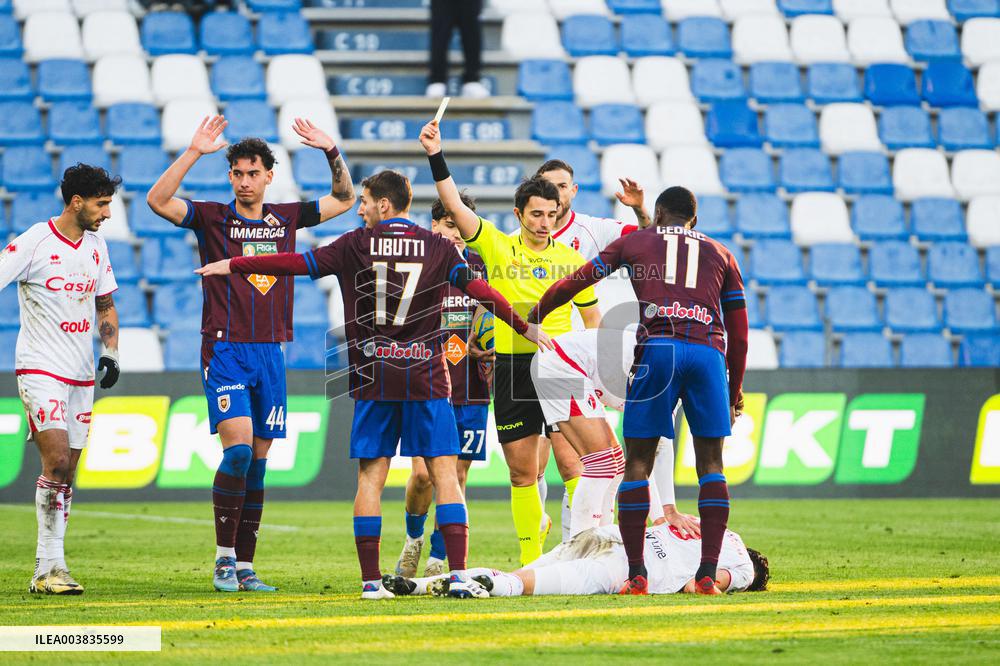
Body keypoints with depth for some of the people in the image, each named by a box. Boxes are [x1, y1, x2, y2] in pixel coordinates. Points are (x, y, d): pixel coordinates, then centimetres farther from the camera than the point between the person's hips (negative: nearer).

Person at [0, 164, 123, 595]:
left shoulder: (95, 245, 11)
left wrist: (110, 352, 8)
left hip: (81, 376, 7)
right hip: (40, 368, -7)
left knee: (66, 475, 5)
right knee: (57, 461, -18)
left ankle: (46, 571, 9)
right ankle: (52, 566, -15)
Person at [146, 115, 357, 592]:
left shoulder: (285, 218, 11)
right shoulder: (213, 217, 0)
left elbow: (344, 199, 20)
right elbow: (158, 201, -15)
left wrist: (331, 151, 5)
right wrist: (194, 152, -21)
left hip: (271, 353, 4)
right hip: (225, 351, -4)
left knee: (258, 461, 5)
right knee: (238, 448, -18)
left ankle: (245, 567, 9)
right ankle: (223, 558, -8)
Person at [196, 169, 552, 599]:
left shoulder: (357, 245, 2)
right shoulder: (437, 247, 3)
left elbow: (297, 263, 4)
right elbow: (479, 289, 3)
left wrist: (234, 266, 14)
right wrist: (523, 327, 15)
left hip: (373, 379, 0)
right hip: (426, 377, 0)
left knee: (371, 476, 5)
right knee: (444, 472, -1)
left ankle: (371, 580, 1)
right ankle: (458, 574, -11)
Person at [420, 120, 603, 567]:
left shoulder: (571, 259, 7)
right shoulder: (495, 246, 5)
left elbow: (593, 319, 14)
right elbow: (454, 204, -3)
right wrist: (436, 157, -13)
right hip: (511, 368, 1)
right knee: (522, 471, 5)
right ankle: (530, 561, 11)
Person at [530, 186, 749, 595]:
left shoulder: (635, 242, 21)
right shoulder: (720, 254, 25)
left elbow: (576, 282, 24)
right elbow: (739, 331, 23)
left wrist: (535, 315, 40)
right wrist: (735, 390, 31)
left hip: (657, 347, -1)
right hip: (709, 352, 1)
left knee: (638, 463, 5)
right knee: (710, 462, 7)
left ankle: (636, 574, 0)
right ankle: (708, 573, -2)